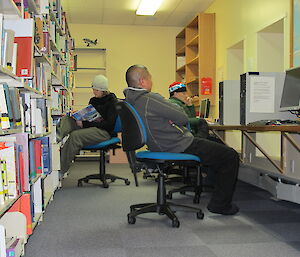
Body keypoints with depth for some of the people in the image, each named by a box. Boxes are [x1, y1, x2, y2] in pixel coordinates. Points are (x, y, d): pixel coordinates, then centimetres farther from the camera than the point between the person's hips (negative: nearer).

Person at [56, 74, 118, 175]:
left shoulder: (112, 101, -3)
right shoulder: (93, 100, 20)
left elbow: (109, 124, -13)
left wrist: (85, 124, -17)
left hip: (105, 132, -8)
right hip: (91, 128, 8)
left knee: (75, 136, -32)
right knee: (67, 119, -15)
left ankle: (61, 169, -33)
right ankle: (58, 135, -48)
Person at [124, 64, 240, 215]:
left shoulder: (129, 101, 5)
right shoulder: (150, 99, -24)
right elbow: (183, 118, -19)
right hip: (181, 147, -11)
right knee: (231, 156, 0)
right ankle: (220, 205, 6)